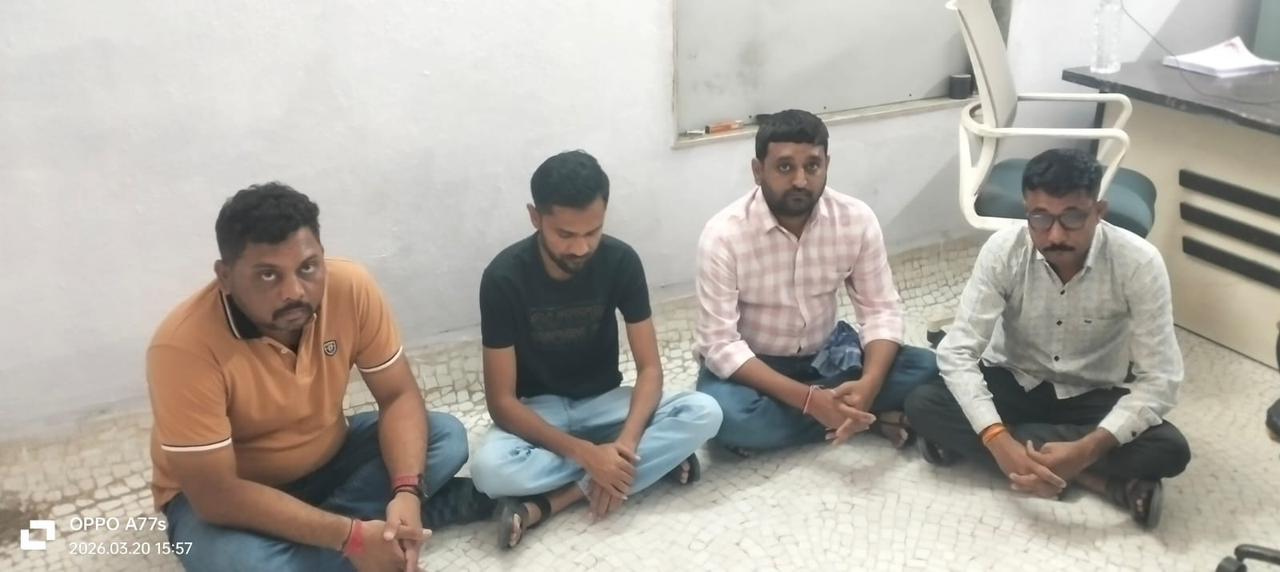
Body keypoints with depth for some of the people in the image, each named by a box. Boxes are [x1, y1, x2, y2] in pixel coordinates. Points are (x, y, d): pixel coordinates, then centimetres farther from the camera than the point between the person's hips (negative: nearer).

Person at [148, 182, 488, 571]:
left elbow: (399, 397, -12)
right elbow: (216, 494, -31)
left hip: (327, 460, 4)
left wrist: (407, 492, -31)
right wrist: (350, 535, -35)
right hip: (226, 495, -4)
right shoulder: (184, 346, -33)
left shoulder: (350, 287, -22)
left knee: (447, 437, -15)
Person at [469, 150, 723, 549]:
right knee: (491, 468, -37)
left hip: (602, 401, 3)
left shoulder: (621, 261, -13)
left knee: (703, 413, -26)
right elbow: (501, 401, -20)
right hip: (537, 412, -2)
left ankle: (547, 503, -26)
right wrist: (586, 453, -32)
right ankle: (650, 465, -20)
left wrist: (626, 443, -31)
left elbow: (650, 367, -12)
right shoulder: (504, 277, -20)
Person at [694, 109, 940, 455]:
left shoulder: (857, 219, -13)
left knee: (924, 368, -18)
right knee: (725, 413, -36)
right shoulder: (723, 234, -24)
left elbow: (882, 310, -10)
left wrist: (868, 384, -31)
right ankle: (872, 418, -17)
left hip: (825, 355, 2)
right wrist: (808, 399, -35)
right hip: (751, 364, -2)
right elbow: (721, 344, -25)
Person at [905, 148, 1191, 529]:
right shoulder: (1003, 250, -22)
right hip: (1014, 381, 1)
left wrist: (1087, 449, -38)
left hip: (1094, 395, -1)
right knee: (923, 405, -27)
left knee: (1169, 451, -29)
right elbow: (957, 353, -24)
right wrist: (999, 441, -39)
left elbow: (1159, 380, -24)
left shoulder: (1139, 263, -25)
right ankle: (1105, 481, -22)